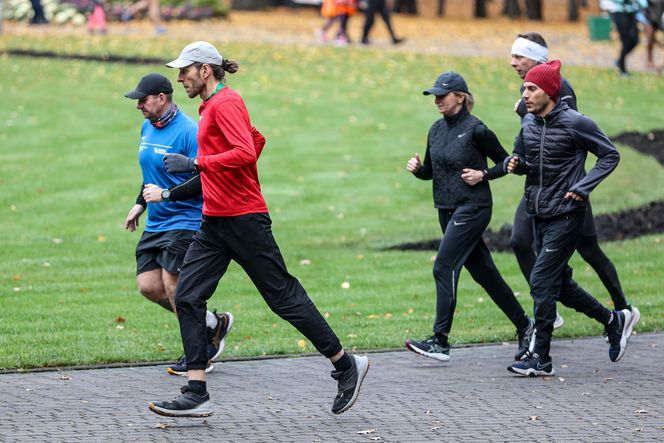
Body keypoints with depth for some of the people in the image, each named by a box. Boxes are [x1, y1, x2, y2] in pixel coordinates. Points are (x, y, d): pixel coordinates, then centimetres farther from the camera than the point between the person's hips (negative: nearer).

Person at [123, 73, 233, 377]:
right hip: (156, 224, 9)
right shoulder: (147, 128, 11)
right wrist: (140, 203, 26)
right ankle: (212, 324, 16)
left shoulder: (188, 132, -16)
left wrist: (166, 194, -24)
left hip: (185, 222, -9)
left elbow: (205, 179, -21)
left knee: (173, 286, -12)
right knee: (148, 286, 0)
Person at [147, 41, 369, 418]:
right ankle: (197, 395, -3)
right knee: (187, 297, -1)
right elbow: (257, 139, 29)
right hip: (215, 222, 10)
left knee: (284, 296, -3)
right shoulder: (212, 106, 17)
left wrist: (196, 163, -24)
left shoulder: (225, 102, -12)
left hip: (244, 219, -10)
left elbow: (246, 152, -25)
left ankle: (346, 366, 10)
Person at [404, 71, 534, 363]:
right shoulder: (437, 130, 10)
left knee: (444, 267, -14)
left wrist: (483, 174, -17)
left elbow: (505, 162, -2)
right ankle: (524, 326, 22)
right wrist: (417, 168, -3)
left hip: (472, 209, -8)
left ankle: (440, 341, -13)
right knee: (483, 271, 11)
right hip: (447, 210, 8)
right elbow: (431, 172, 17)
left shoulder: (476, 130, -11)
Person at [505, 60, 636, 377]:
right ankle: (614, 320, 32)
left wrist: (581, 188, -16)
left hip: (566, 216, -8)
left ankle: (541, 358, -5)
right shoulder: (529, 123, 5)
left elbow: (610, 155, -7)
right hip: (539, 216, 8)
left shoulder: (574, 123, -14)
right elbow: (521, 157, 19)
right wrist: (513, 164, -6)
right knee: (559, 284, 14)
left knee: (541, 281, -12)